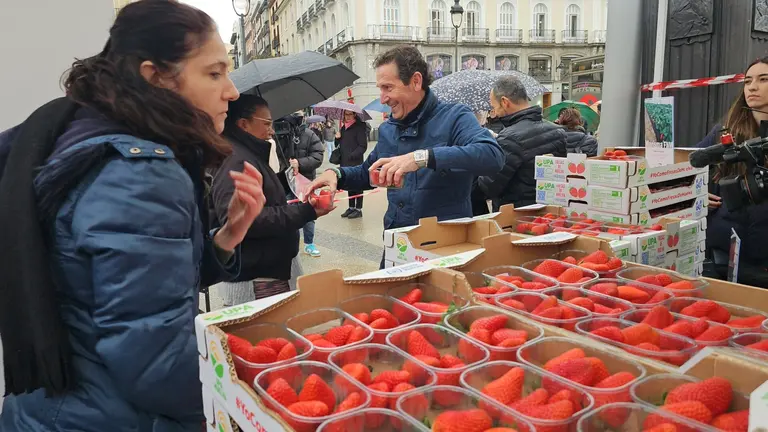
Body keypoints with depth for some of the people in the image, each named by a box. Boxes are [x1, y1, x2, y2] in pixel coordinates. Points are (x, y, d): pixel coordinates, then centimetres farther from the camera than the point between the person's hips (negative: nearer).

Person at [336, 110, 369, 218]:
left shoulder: (359, 127, -8)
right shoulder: (343, 127, 13)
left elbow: (363, 146, -12)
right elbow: (340, 144, 19)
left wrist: (352, 155, -19)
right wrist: (337, 138, -1)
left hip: (355, 162, -7)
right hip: (345, 162, 7)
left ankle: (358, 209, 8)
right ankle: (351, 208, 23)